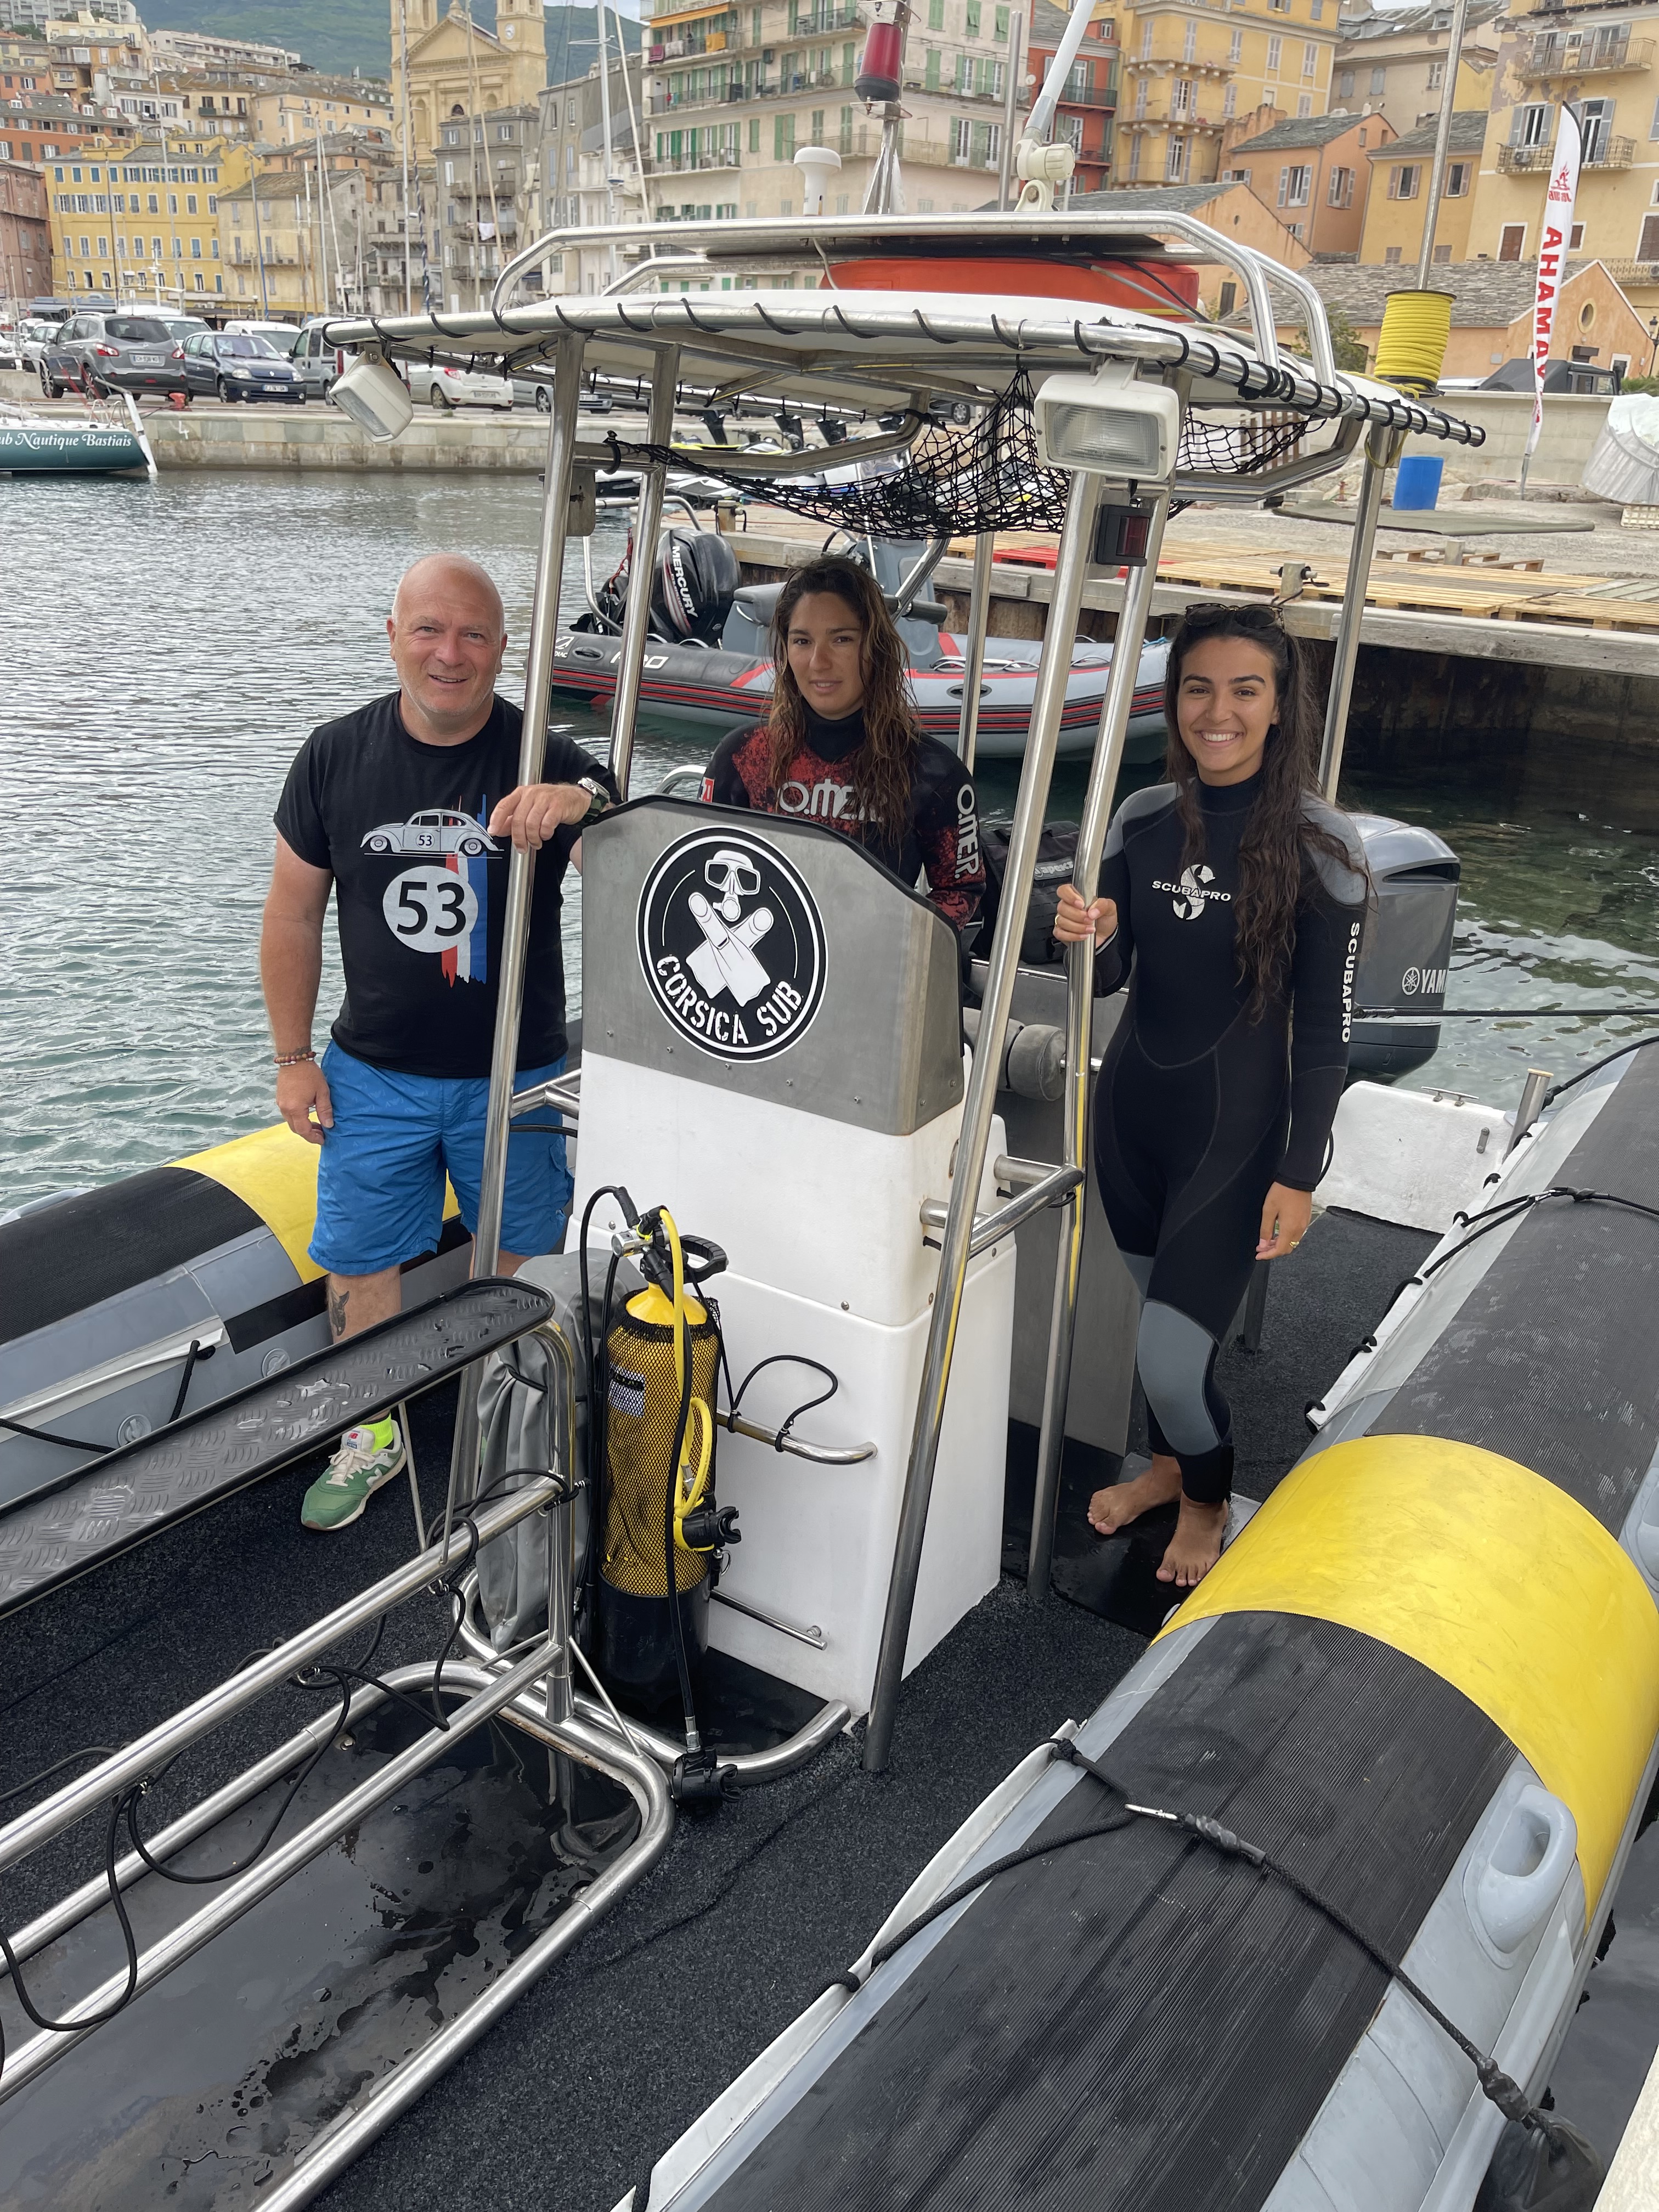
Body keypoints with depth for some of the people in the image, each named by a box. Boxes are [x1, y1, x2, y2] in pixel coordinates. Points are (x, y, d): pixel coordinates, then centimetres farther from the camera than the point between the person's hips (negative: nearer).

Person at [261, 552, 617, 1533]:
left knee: (523, 1261, 12)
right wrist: (294, 1057, 4)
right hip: (375, 1074, 2)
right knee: (360, 1263, 11)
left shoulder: (550, 762, -11)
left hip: (516, 1075, -1)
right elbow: (295, 914, 4)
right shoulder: (336, 756, -4)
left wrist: (587, 804, -41)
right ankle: (376, 1432, 34)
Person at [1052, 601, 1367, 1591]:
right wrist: (1093, 938, -15)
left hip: (1235, 1128, -5)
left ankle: (1208, 1495, 25)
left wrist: (1300, 1175, -10)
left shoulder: (1320, 843, -12)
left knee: (1172, 1349, -7)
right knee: (1159, 1306, 20)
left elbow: (1326, 1028, -9)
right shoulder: (1142, 818, 1)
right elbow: (1113, 976, 9)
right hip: (1131, 1103, 5)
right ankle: (1170, 1462, 46)